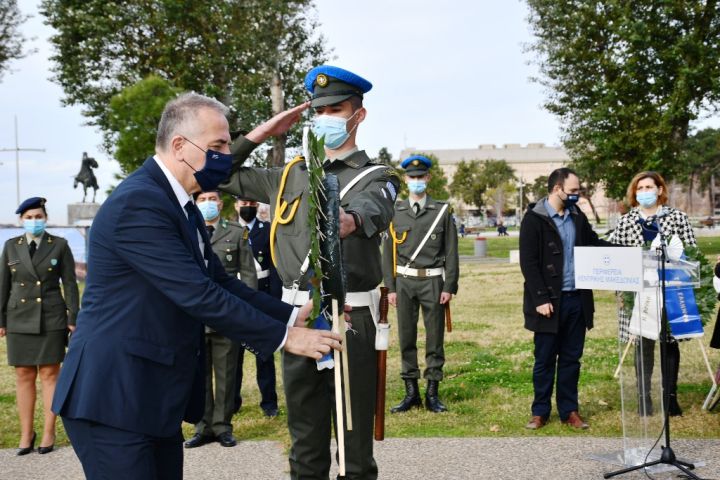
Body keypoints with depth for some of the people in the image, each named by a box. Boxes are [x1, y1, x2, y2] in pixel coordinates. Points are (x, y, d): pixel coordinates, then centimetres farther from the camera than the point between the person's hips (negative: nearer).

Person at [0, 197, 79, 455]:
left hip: (51, 319, -2)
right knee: (24, 376, 4)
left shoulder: (60, 245, -1)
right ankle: (26, 434, 12)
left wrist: (73, 319, -7)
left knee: (50, 374, 1)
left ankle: (49, 433, 8)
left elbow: (70, 284, -2)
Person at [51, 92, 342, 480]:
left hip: (154, 397, 10)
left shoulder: (181, 204, 12)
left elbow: (220, 282, 11)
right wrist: (284, 338, -18)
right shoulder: (138, 203, -20)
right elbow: (199, 296, -24)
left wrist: (292, 316, 2)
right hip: (114, 397, -9)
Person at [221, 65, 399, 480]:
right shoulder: (291, 176, 15)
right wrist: (263, 133, 12)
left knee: (355, 440, 4)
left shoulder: (376, 177, 1)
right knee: (305, 443, 13)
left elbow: (373, 209, -24)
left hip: (351, 317, -4)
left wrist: (350, 221, -48)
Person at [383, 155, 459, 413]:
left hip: (433, 281, -1)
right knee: (406, 338, 5)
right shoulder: (395, 212, 6)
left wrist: (449, 287, -6)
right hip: (404, 282, 2)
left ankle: (432, 394, 12)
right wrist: (390, 287, 1)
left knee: (434, 339, 3)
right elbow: (388, 252, 6)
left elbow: (451, 252, 1)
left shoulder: (442, 211, 2)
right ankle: (411, 392, 15)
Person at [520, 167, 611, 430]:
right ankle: (540, 411, 17)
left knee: (571, 358, 11)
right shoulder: (534, 219, -8)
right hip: (549, 301, -5)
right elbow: (528, 263, -11)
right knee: (545, 359, 5)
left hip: (576, 300, 5)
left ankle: (569, 410, 21)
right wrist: (541, 298, -15)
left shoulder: (577, 216, 10)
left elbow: (594, 244, 18)